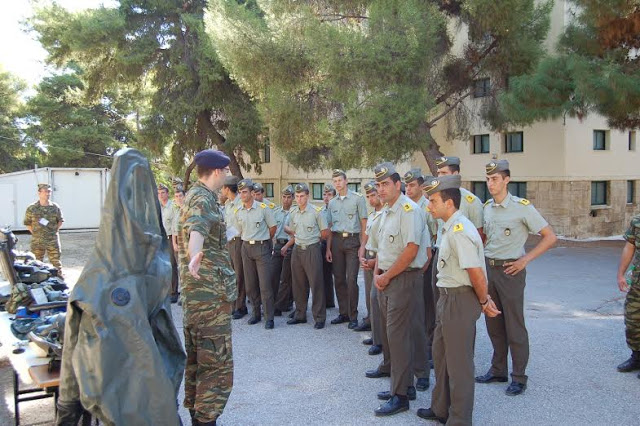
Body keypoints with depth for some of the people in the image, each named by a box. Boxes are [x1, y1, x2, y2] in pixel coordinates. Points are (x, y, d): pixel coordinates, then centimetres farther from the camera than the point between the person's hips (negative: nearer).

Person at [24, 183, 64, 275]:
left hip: (53, 240, 0)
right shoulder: (31, 208, 0)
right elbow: (27, 223, 6)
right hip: (37, 241, 0)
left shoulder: (55, 207, 3)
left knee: (56, 262, 3)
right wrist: (34, 233, 0)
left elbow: (60, 221, 13)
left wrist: (55, 231, 4)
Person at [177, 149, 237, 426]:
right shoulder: (203, 199, -15)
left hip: (195, 292, 10)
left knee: (196, 357, 17)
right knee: (216, 362, -4)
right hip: (210, 291, -10)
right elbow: (197, 229, -39)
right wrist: (194, 256, -58)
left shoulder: (194, 195, 16)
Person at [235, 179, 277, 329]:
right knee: (250, 284, 9)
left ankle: (269, 317, 0)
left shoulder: (263, 208, -7)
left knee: (265, 283, -6)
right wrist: (249, 241, 12)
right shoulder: (238, 212, 6)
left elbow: (273, 227, 2)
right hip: (246, 248, 5)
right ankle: (255, 313, 21)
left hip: (262, 247, -4)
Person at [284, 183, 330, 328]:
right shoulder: (293, 212, 8)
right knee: (298, 284, 12)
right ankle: (300, 315, 23)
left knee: (316, 284, -3)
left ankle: (319, 317, 4)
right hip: (297, 250, 6)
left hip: (312, 250, -6)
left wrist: (312, 238, 1)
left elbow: (325, 232, -4)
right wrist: (294, 237, 10)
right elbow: (288, 228, 23)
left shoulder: (316, 211, -8)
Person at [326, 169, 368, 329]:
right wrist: (328, 248, 10)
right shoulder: (332, 203, 13)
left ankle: (353, 316, 2)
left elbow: (364, 224, -2)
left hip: (352, 240, -5)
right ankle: (343, 313, 18)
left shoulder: (357, 199, -1)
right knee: (339, 279, 7)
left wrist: (362, 245, -8)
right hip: (336, 241, 5)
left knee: (351, 280, -8)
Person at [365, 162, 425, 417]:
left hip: (402, 278, -9)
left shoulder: (408, 209, -14)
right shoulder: (385, 212, 15)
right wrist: (377, 273, 9)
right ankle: (390, 367, 37)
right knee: (387, 329, 18)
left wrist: (387, 276, -15)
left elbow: (411, 249, -22)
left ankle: (401, 395, -1)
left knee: (397, 333, -8)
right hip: (385, 279, 9)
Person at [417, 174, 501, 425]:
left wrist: (484, 302, -9)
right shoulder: (450, 227, 10)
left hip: (460, 300, -11)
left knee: (459, 362, 3)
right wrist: (485, 299, 12)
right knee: (441, 354, 21)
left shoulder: (459, 231, -23)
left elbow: (477, 274, -23)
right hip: (448, 298, 11)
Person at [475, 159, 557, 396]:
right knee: (493, 325, 13)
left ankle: (519, 377, 12)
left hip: (510, 270, -6)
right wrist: (483, 259, 10)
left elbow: (550, 237, -9)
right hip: (488, 268, 6)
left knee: (514, 326, 1)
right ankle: (498, 370, 26)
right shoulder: (487, 207, 7)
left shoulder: (522, 207, -12)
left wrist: (525, 260, -13)